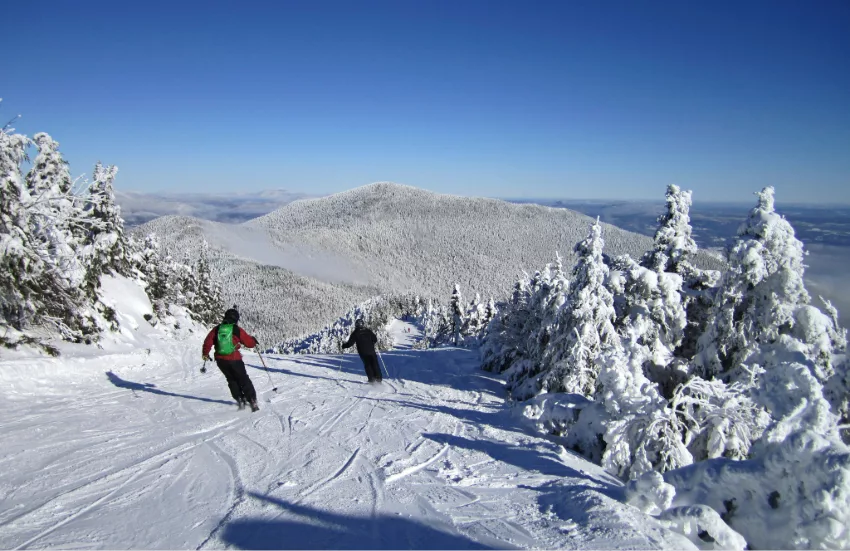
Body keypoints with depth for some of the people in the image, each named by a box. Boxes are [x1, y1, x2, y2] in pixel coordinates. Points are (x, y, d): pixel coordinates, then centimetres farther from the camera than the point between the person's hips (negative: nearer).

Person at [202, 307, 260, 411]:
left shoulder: (217, 329, 2)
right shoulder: (238, 330, -6)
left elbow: (208, 341, 3)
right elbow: (249, 343, -1)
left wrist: (205, 353, 19)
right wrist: (254, 340, 22)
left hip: (220, 360, 3)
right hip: (234, 359, -3)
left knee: (232, 380, 21)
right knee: (244, 380, 8)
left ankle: (240, 400, 15)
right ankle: (252, 401, 3)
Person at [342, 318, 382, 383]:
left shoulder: (355, 333, -4)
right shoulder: (368, 331, 3)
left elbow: (350, 343, -5)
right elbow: (375, 339, 4)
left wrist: (344, 345, 11)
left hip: (363, 353, -1)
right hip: (371, 351, 1)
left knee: (367, 365, 12)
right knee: (375, 364, 9)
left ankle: (371, 379, 4)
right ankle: (379, 378, 6)